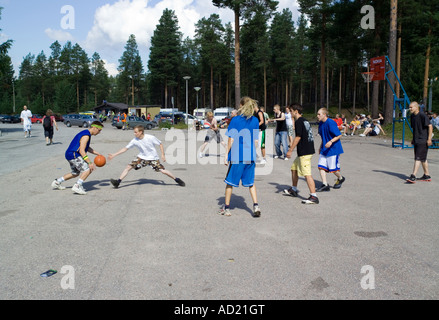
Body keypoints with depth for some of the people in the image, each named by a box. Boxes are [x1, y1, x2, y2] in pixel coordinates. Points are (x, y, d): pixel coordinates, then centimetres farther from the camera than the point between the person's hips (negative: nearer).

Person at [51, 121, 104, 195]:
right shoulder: (86, 135, -16)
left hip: (70, 155, 11)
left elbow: (87, 148, 28)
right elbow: (81, 151, -23)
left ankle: (56, 182, 33)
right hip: (73, 155, -11)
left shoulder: (86, 133, 16)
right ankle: (77, 186, -23)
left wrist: (97, 154, 23)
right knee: (88, 169, -20)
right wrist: (90, 162, -27)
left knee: (75, 173, 24)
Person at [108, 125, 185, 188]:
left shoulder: (151, 138, -20)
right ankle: (118, 182, -6)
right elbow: (125, 148, -1)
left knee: (162, 170, -13)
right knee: (129, 167, -10)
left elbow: (160, 144, -7)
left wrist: (163, 155, -11)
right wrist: (114, 155, -4)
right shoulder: (134, 140, -10)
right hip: (142, 157, 4)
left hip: (153, 158, -4)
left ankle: (177, 180, 5)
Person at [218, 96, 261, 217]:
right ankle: (256, 206, 5)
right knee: (250, 182, 16)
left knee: (230, 181, 10)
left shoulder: (235, 120, -7)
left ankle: (226, 208, 19)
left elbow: (231, 140, -8)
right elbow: (255, 140, 9)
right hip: (251, 155, 4)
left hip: (237, 156, -4)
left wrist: (226, 155, -1)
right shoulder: (255, 120, 5)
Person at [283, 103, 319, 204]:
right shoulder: (305, 121, 16)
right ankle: (293, 190, 34)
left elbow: (298, 137, -18)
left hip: (304, 152, -10)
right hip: (308, 150, 10)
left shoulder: (299, 121, -13)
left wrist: (290, 150, -14)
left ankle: (314, 197, -12)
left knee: (307, 174, -11)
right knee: (294, 168, 22)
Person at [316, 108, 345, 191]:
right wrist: (321, 147, 21)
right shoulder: (320, 124, 7)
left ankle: (340, 178, 30)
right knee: (321, 166, -3)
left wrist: (331, 142, -30)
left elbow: (339, 135, -17)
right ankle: (325, 185, 1)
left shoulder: (331, 123, -18)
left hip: (333, 149, -7)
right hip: (324, 150, 8)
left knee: (333, 168, 0)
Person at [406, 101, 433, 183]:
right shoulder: (412, 116, 11)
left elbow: (430, 126, -13)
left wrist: (429, 139, -16)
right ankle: (427, 176, 25)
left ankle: (413, 176, -16)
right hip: (416, 141, 9)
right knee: (423, 159, 15)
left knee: (418, 158, -12)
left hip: (423, 141, -9)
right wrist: (413, 139, 20)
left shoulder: (422, 115, -13)